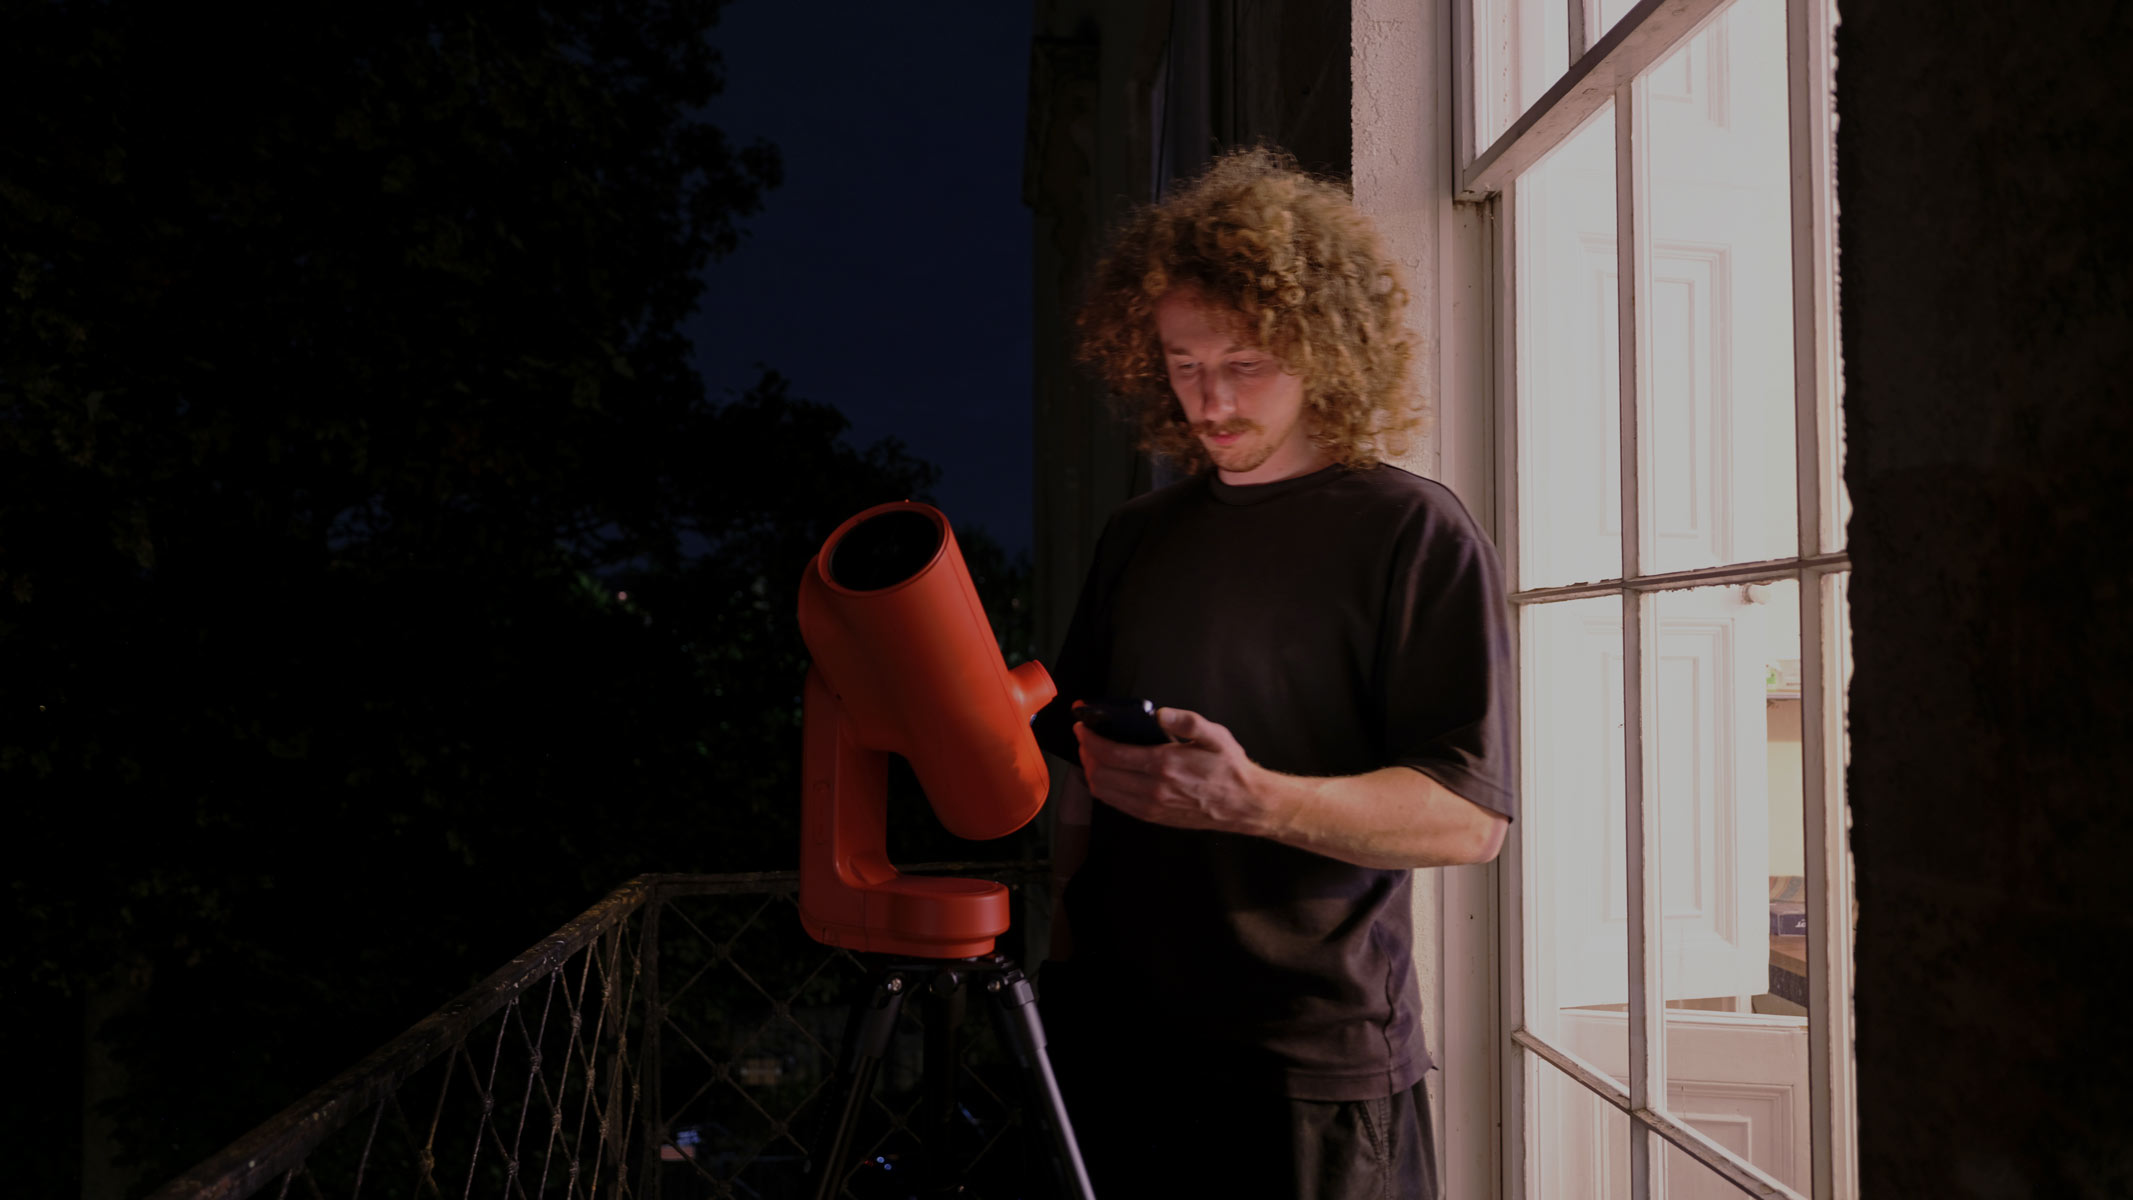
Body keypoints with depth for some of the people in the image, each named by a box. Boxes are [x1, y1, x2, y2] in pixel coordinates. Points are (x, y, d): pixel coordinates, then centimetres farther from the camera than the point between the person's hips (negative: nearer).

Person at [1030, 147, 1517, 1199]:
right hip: (1111, 1040, 5)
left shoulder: (1416, 534, -4)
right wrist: (1061, 953, 4)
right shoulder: (1138, 537, 13)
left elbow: (1470, 816, -12)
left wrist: (1254, 800, -26)